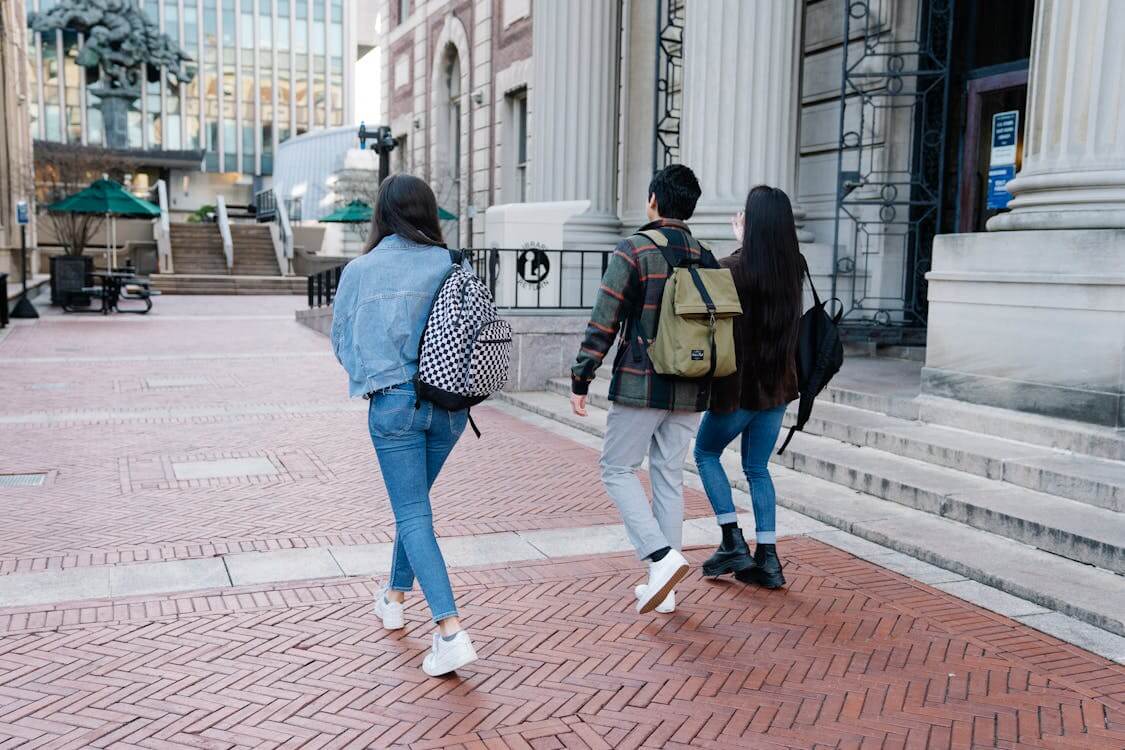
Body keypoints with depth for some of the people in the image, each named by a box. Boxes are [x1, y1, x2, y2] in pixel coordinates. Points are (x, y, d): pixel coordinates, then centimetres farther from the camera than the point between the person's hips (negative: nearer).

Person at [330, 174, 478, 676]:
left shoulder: (360, 271, -6)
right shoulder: (452, 266, -2)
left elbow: (341, 341, 5)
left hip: (394, 403, -3)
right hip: (450, 404, 4)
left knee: (413, 515, 0)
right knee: (413, 501, 22)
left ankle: (450, 631, -10)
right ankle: (394, 598, 39)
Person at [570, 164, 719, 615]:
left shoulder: (634, 250, -9)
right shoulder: (706, 258, 8)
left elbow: (604, 322, -11)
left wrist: (580, 380, -4)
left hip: (640, 384, -5)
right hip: (689, 391, 6)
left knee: (617, 470, 7)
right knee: (669, 478, 12)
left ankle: (661, 557, -10)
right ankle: (663, 587, 16)